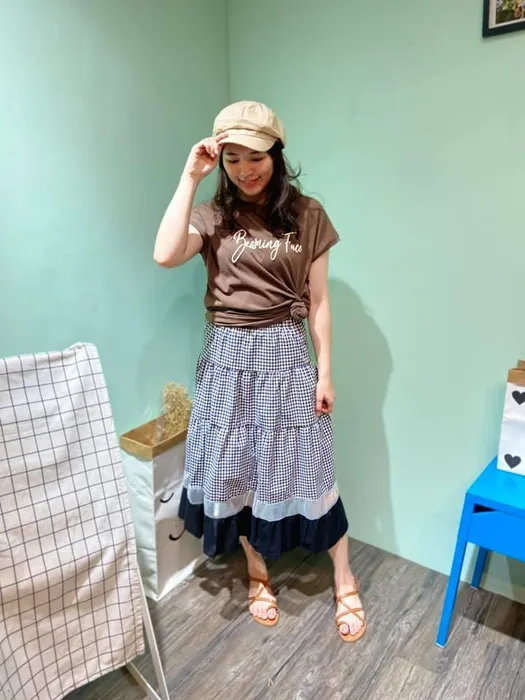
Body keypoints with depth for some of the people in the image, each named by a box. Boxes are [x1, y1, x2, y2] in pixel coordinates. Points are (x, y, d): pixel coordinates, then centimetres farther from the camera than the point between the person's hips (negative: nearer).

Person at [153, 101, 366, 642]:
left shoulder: (307, 215, 1)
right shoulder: (212, 217, 1)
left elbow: (318, 301, 2)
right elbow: (165, 255, -19)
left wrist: (325, 371, -1)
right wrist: (190, 177, -14)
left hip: (285, 354, -1)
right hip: (230, 357, 2)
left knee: (307, 468, 7)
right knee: (237, 470, 12)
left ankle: (345, 583, 30)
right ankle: (257, 572, 37)